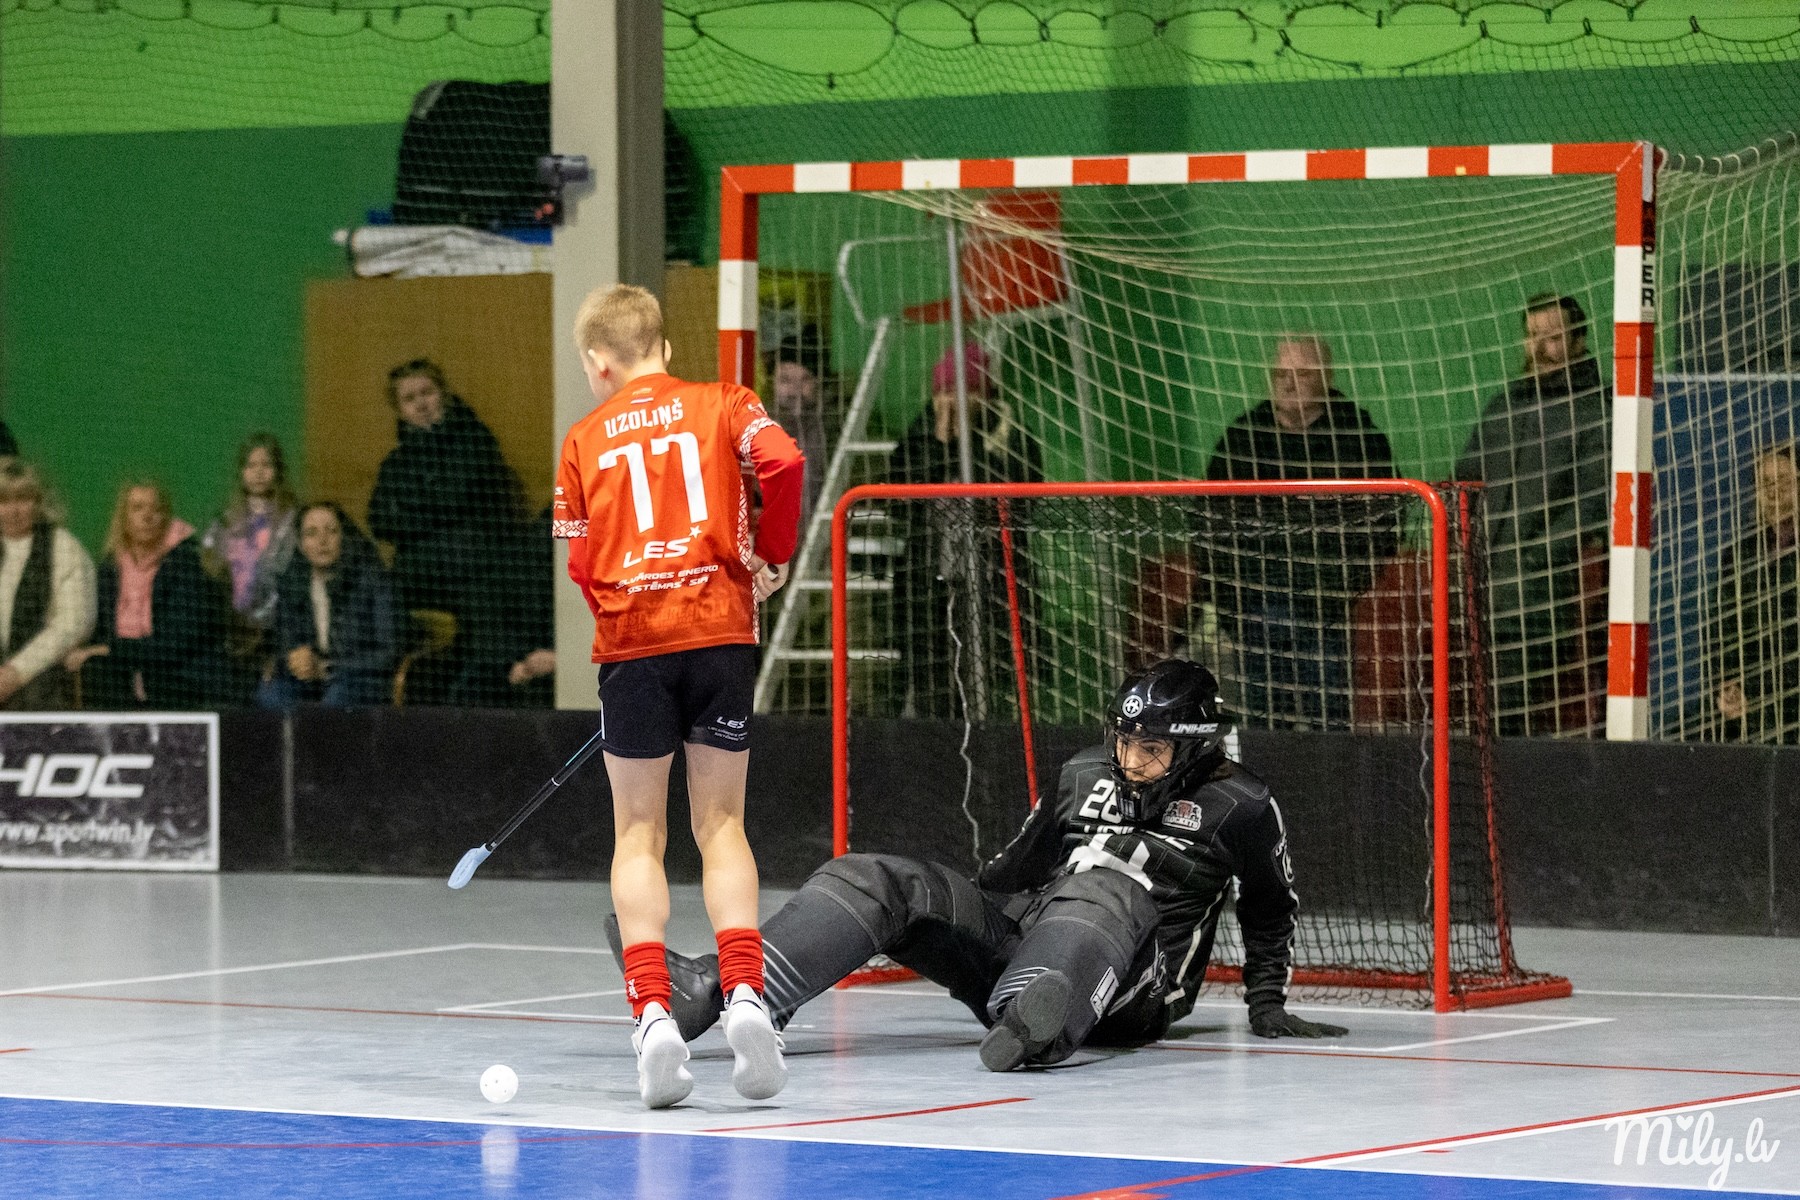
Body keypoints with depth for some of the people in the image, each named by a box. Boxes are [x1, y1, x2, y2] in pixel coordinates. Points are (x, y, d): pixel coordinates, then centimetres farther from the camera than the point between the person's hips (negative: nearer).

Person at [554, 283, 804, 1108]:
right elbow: (783, 462, -10)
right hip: (720, 629, 0)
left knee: (638, 833, 8)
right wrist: (770, 559, 3)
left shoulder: (585, 439, 9)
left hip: (629, 639, 0)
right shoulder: (720, 405, 7)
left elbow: (580, 562, 6)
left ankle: (651, 1009, -6)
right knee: (720, 825, 9)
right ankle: (744, 991, -10)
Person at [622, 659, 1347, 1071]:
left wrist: (1267, 1003, 11)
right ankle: (716, 990, -37)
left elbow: (1271, 913, 15)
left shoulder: (1239, 808, 4)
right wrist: (937, 917, 21)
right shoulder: (1085, 776, 18)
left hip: (1131, 987, -6)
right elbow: (1018, 865, 25)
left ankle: (1032, 1023, -74)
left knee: (1108, 890, -40)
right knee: (881, 881, -14)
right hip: (1023, 938, 6)